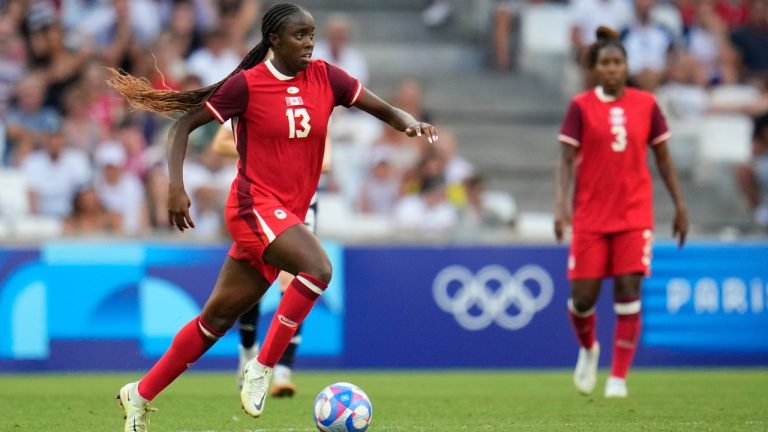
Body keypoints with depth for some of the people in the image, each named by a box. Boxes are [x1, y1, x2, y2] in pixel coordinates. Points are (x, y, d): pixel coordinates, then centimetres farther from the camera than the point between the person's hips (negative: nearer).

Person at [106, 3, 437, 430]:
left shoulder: (325, 78, 3)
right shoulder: (247, 85, -9)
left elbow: (384, 109, 7)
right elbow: (185, 124, -3)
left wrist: (410, 123, -16)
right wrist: (176, 186, -14)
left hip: (289, 216, 6)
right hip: (255, 206, -6)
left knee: (219, 317, 10)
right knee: (318, 267, -30)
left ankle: (141, 395, 22)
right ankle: (263, 368, -17)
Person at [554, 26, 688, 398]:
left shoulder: (646, 104, 4)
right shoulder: (581, 107, -1)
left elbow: (663, 158, 11)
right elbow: (567, 160, -5)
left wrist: (680, 205, 7)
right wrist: (561, 204, -18)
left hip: (634, 214, 1)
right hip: (590, 215, -1)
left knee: (628, 291, -9)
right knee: (583, 297, -1)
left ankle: (618, 377, -2)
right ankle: (588, 349, 32)